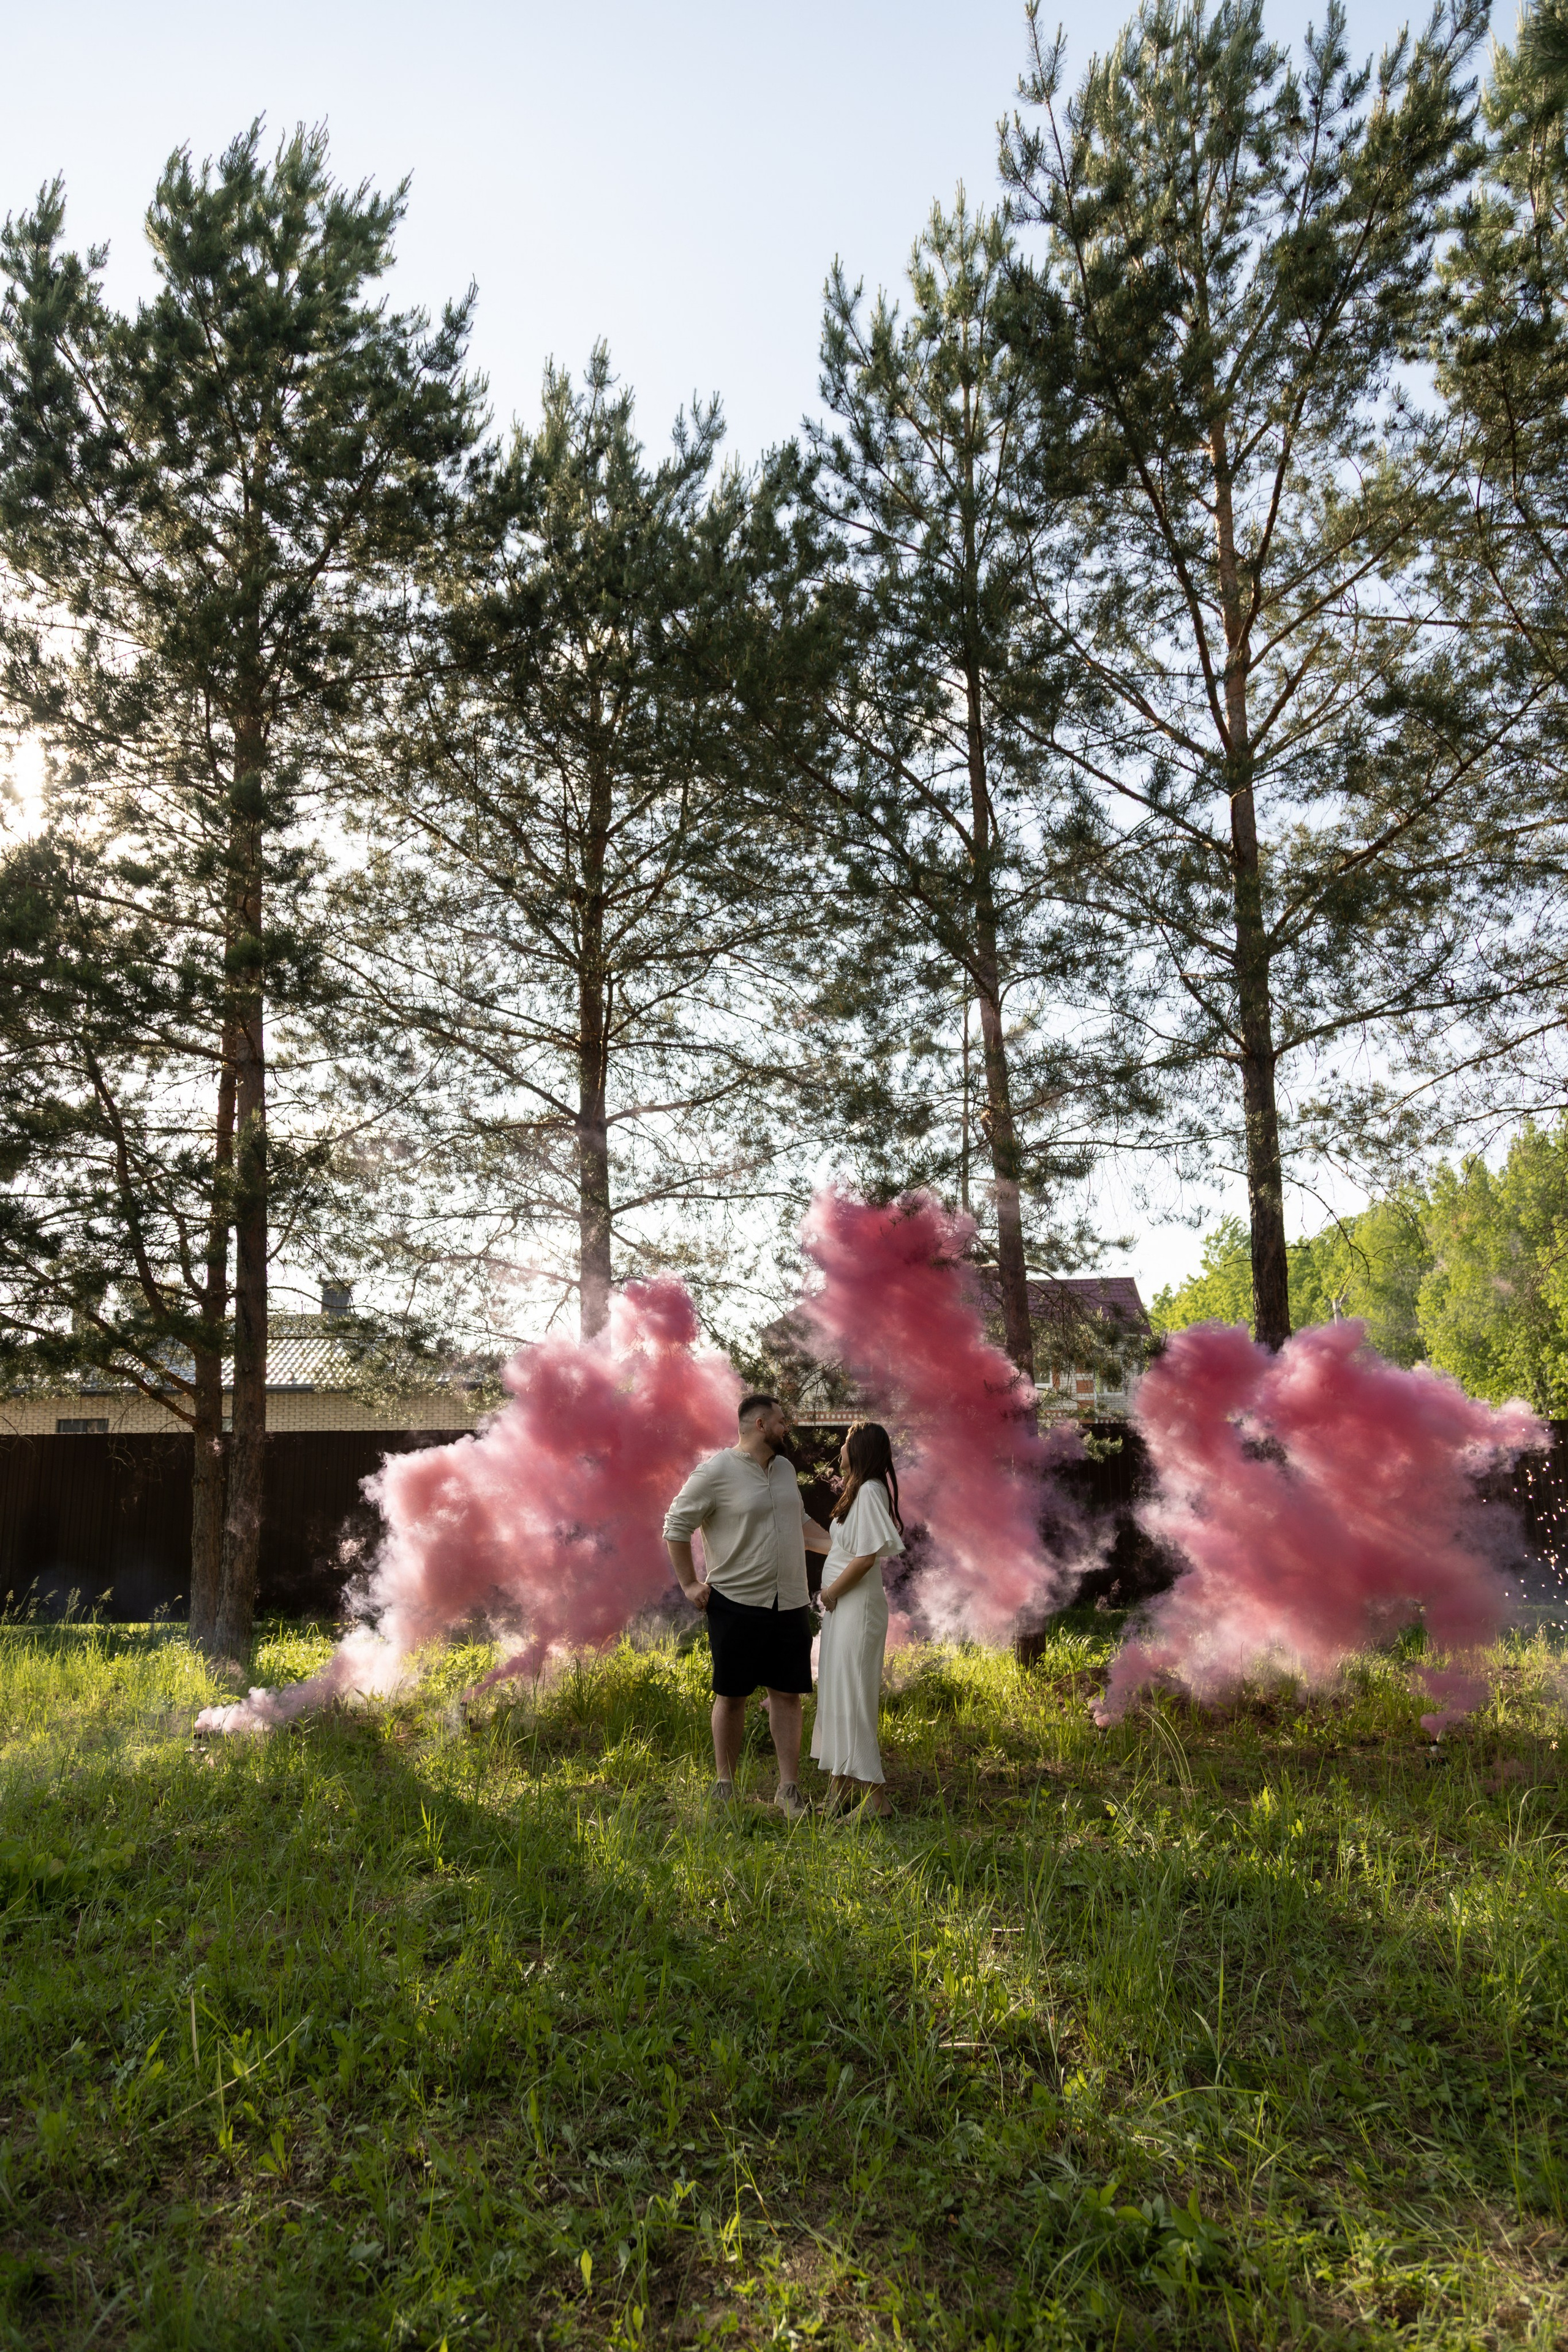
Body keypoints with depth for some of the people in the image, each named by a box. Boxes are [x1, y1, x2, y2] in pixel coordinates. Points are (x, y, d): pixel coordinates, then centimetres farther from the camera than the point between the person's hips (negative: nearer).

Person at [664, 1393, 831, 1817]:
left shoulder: (784, 1468, 11)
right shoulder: (715, 1471, -10)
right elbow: (676, 1525, -5)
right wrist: (690, 1584, -5)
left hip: (790, 1605, 5)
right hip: (737, 1604, -5)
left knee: (787, 1694, 6)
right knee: (731, 1697, 6)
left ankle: (789, 1789, 14)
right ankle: (724, 1786, 20)